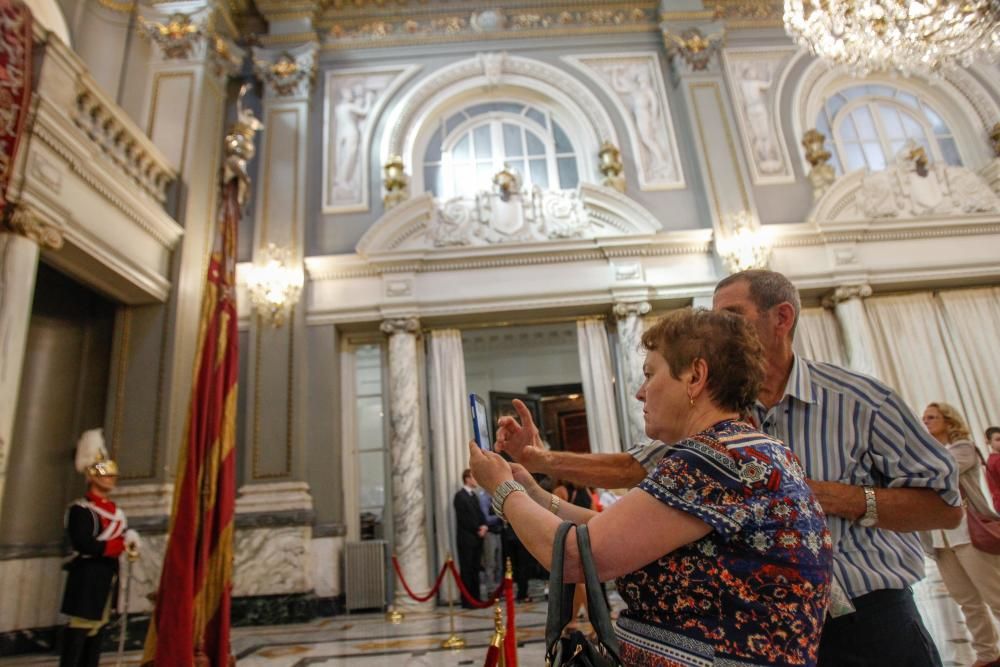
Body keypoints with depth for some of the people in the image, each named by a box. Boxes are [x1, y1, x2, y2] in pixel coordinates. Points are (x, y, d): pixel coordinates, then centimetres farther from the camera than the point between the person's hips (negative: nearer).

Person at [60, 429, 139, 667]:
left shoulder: (114, 509, 13)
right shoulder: (80, 509, -13)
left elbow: (124, 532, 15)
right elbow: (84, 545, -22)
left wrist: (130, 539, -7)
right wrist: (121, 545, -20)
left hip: (107, 575, 9)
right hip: (87, 576, -8)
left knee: (99, 625, 14)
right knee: (80, 626, -4)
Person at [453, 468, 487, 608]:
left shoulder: (474, 495, 17)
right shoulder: (460, 495, -9)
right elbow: (463, 518, -14)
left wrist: (484, 526, -2)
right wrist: (477, 529, -11)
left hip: (477, 537, 7)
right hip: (466, 538, -7)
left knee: (475, 569, 10)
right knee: (467, 570, -2)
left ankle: (475, 598, 16)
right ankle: (467, 601, 4)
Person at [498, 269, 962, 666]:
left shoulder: (861, 400, -10)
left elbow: (946, 506, -6)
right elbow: (630, 468, -2)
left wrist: (834, 497, -21)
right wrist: (542, 459, -13)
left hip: (870, 625, -3)